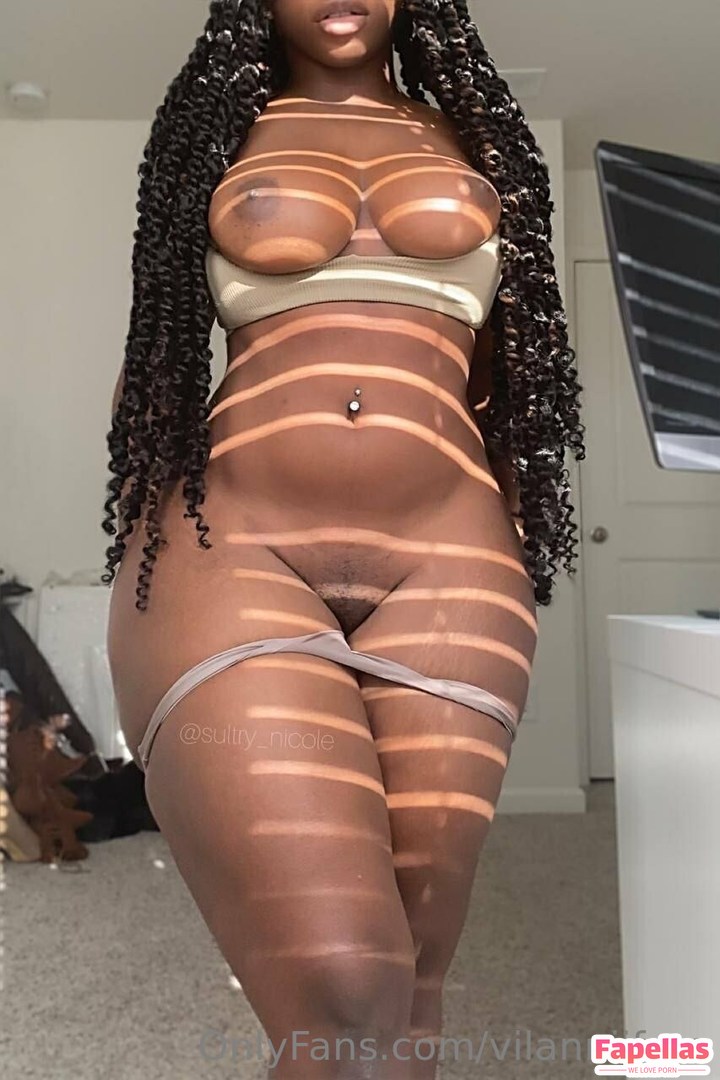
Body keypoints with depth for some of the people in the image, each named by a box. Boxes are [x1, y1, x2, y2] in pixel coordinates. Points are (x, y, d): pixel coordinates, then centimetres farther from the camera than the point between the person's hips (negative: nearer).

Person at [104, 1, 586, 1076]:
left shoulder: (473, 141, 22)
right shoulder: (214, 130, 18)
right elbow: (157, 353, 17)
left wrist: (512, 559, 17)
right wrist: (143, 553, 10)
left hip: (446, 562, 2)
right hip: (233, 553, -1)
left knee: (411, 979, 5)